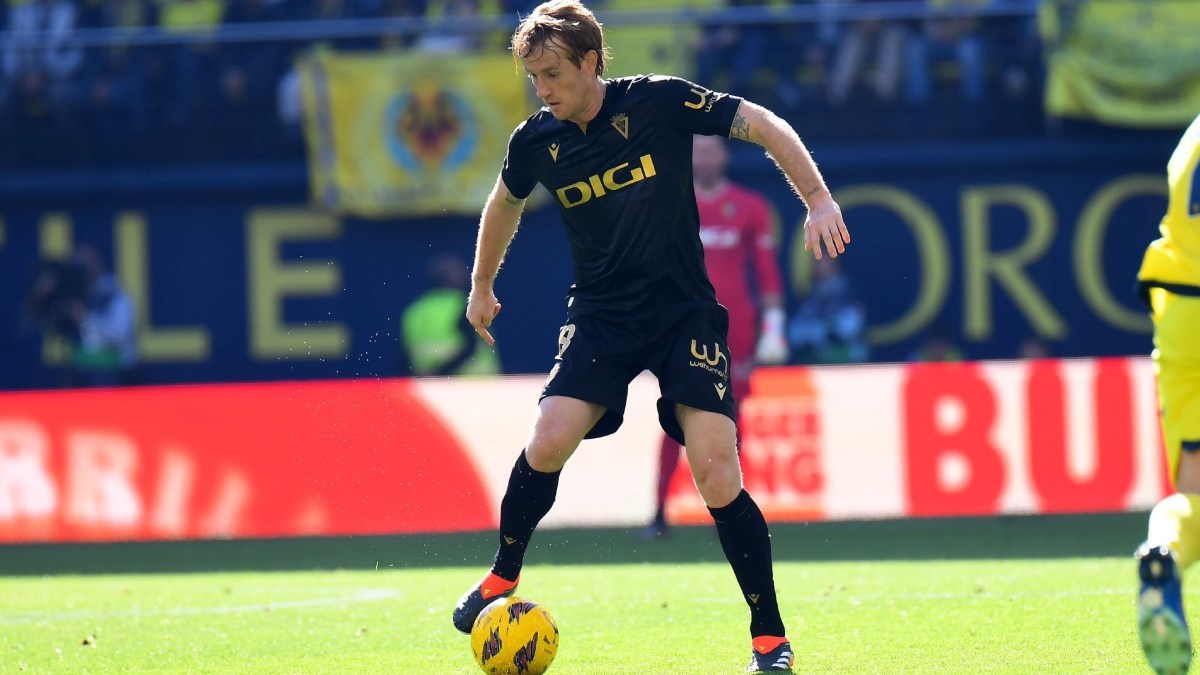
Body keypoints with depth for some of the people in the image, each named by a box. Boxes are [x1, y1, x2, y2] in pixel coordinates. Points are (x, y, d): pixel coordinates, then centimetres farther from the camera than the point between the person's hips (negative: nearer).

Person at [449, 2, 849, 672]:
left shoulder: (658, 102, -12)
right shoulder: (537, 141, -2)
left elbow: (766, 126, -8)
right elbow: (506, 202, 20)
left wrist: (820, 200, -18)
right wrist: (482, 287, 31)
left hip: (684, 310, -3)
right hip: (601, 316, 3)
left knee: (718, 478, -13)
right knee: (548, 442, -19)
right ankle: (502, 578, 6)